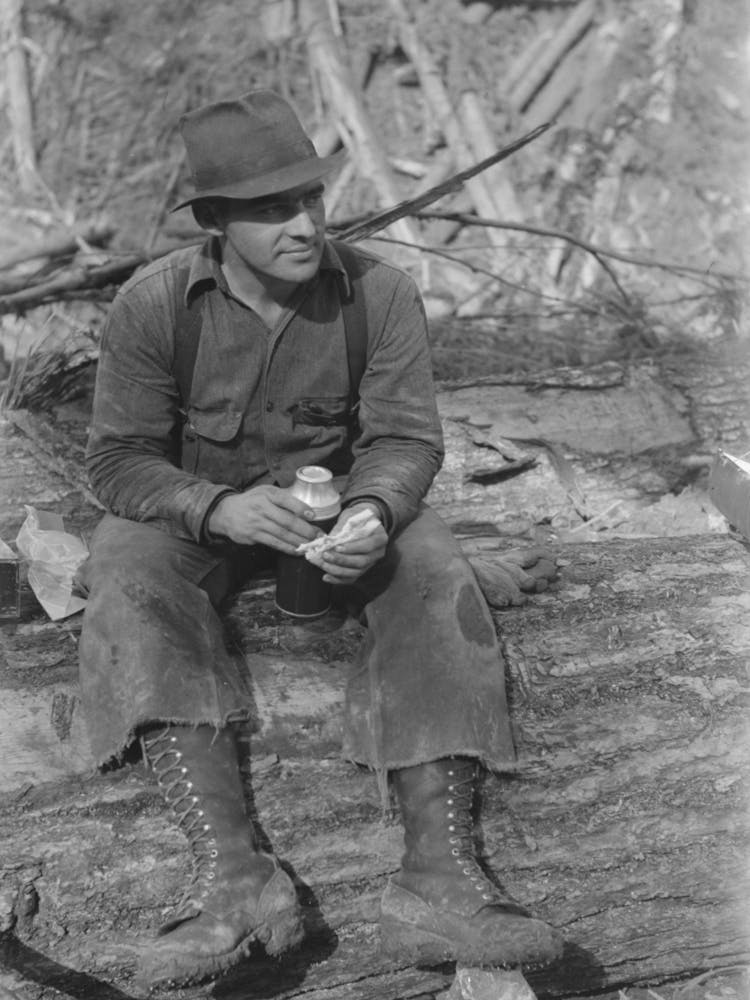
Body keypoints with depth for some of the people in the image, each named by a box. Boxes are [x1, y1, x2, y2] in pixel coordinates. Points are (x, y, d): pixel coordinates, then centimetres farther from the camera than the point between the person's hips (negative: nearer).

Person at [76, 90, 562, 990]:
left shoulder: (380, 293, -13)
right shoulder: (153, 305, -16)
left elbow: (406, 436, -10)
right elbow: (118, 457, -14)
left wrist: (374, 513, -34)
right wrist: (219, 509, -35)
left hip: (341, 494, 1)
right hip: (191, 504, -1)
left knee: (437, 583, -27)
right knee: (129, 594, -31)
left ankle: (438, 872, -38)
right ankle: (232, 873, -44)